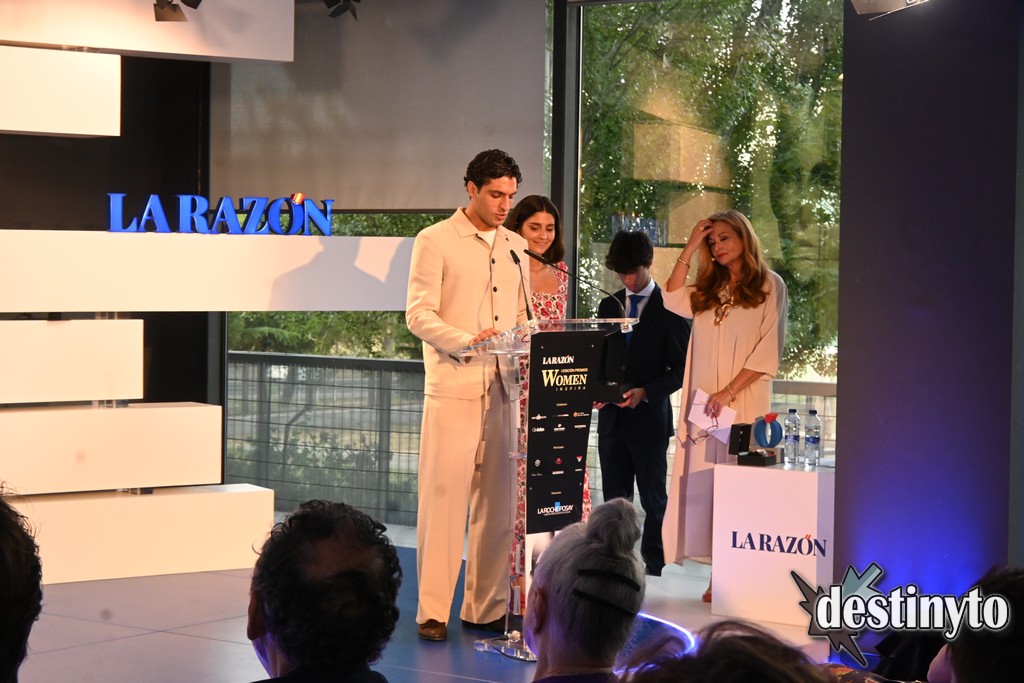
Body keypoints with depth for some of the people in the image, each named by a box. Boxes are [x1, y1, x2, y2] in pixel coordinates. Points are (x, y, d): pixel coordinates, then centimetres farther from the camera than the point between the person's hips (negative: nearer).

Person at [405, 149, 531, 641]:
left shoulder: (517, 247, 18)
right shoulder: (434, 241, 0)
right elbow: (418, 315, -6)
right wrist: (468, 341, -21)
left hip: (504, 389, 5)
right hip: (452, 389, -5)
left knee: (497, 499, 5)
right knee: (443, 497, -6)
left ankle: (485, 608, 13)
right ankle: (432, 610, 0)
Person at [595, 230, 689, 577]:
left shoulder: (669, 308, -4)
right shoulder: (608, 306, 12)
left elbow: (681, 367, -5)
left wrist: (646, 392, -17)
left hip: (650, 417, -5)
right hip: (612, 417, 5)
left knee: (653, 497, 3)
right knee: (614, 499, 9)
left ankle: (654, 569, 8)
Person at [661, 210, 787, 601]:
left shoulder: (769, 286, 2)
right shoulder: (709, 290, 20)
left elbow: (769, 350, -5)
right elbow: (673, 300, 2)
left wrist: (729, 392, -14)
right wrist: (690, 247, 5)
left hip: (745, 402, -5)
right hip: (704, 402, 5)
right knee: (705, 480, -1)